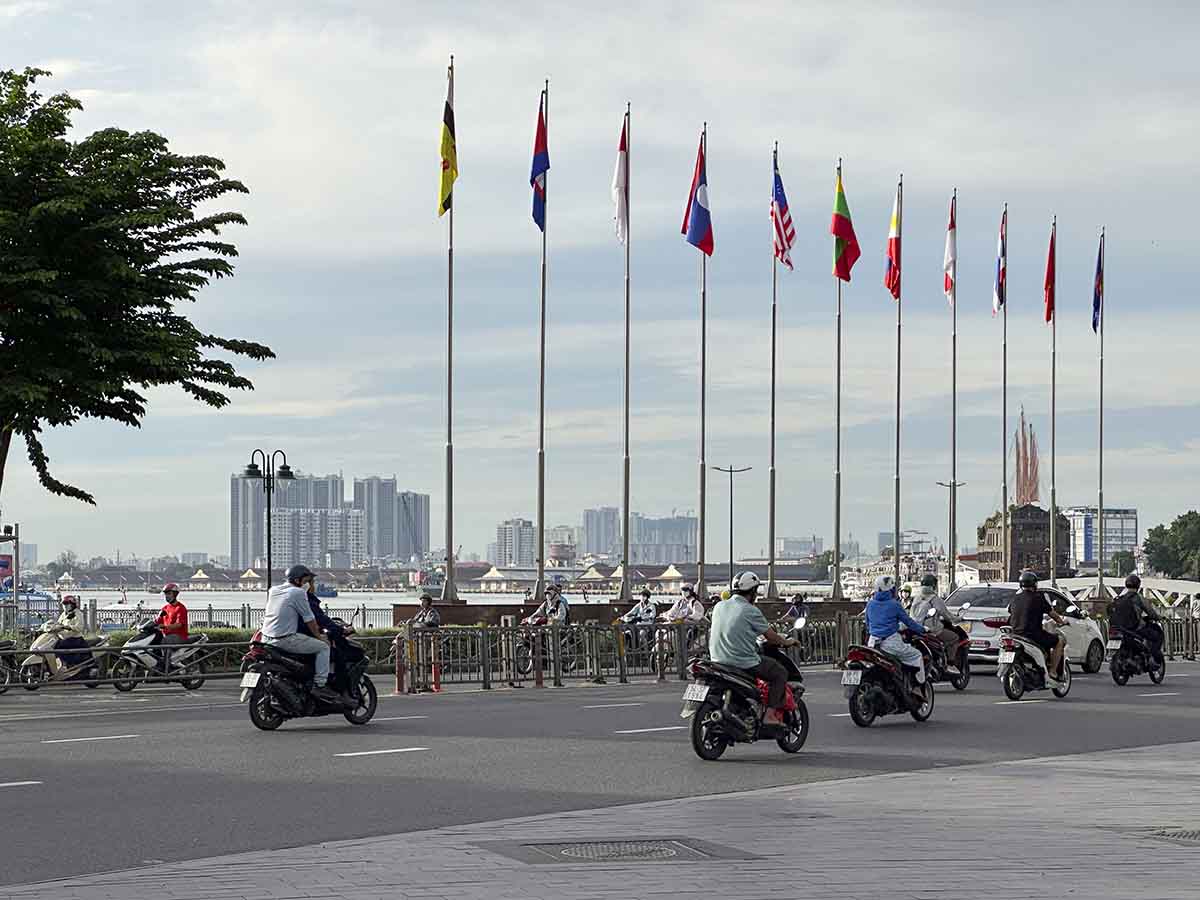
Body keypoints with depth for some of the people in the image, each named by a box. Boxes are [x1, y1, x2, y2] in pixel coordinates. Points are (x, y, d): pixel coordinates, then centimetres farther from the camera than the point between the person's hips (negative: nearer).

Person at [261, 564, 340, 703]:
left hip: (266, 638, 8)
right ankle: (320, 685, -3)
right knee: (323, 647, 2)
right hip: (286, 638, -8)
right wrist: (319, 636, 9)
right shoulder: (298, 592, -9)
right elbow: (309, 619, -7)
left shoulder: (273, 590, 14)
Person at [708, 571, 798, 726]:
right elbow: (771, 637, -4)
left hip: (718, 660, 7)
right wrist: (787, 642, 18)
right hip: (744, 663, -7)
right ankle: (771, 715, -3)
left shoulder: (719, 607, 8)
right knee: (780, 673, 8)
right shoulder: (751, 611, -11)